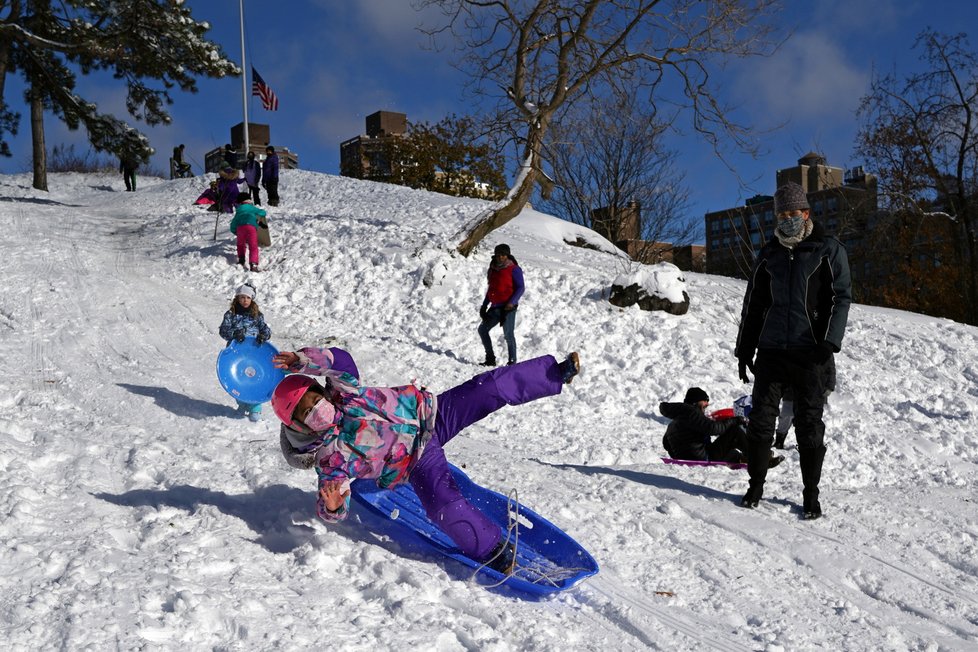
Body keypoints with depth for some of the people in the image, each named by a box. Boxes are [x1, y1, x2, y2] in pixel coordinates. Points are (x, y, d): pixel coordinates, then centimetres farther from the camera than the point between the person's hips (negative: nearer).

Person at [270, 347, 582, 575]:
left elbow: (325, 359, -7)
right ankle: (493, 550, -14)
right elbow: (334, 509, -18)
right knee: (442, 504, -31)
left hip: (427, 413, 4)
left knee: (490, 388, -8)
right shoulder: (330, 456, -17)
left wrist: (305, 360, -29)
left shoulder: (340, 391, -7)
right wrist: (332, 506, -42)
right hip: (417, 460, -3)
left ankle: (555, 373, 7)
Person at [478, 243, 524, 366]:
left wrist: (512, 302, -22)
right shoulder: (493, 269, 15)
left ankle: (512, 361, -2)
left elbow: (520, 288, -9)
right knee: (482, 329, 7)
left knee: (508, 334, -10)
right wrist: (484, 305, 20)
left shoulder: (514, 269, -6)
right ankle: (490, 359, 14)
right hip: (495, 307, 8)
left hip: (508, 307, -8)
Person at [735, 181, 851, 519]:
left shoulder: (829, 250, 3)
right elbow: (753, 304, 18)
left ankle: (811, 495, 11)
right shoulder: (768, 254, 14)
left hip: (809, 353, -3)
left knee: (810, 424, 1)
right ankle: (756, 485, 13)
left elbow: (841, 297, -2)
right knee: (761, 418, 1)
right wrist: (744, 348, 13)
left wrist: (829, 341, -15)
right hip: (771, 350, 3)